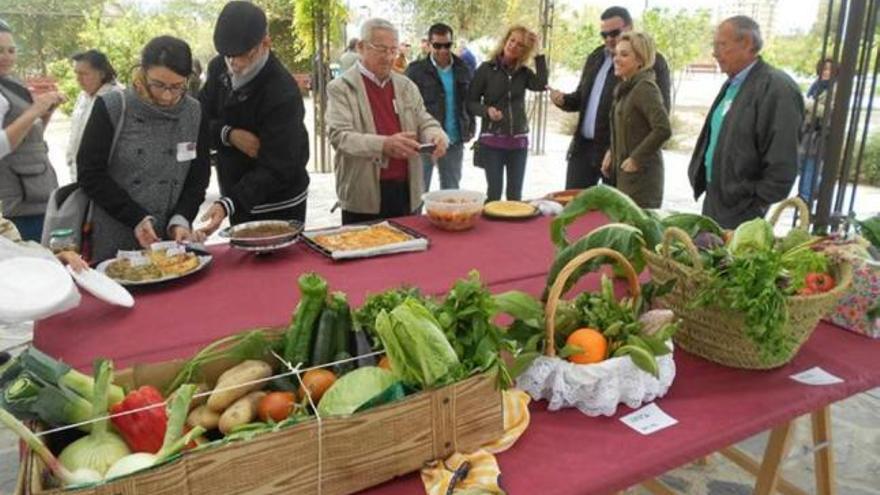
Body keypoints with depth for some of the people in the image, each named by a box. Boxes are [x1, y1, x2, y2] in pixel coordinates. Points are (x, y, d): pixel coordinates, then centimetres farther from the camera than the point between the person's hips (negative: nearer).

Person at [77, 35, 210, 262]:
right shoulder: (111, 108, -8)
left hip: (171, 239, 2)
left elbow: (198, 176, 4)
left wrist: (181, 220, -10)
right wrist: (137, 219, -15)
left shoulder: (194, 113, 0)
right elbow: (90, 174, -7)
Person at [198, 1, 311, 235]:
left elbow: (275, 169, -29)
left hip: (279, 208, -6)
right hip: (237, 200, 7)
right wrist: (228, 134, -20)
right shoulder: (219, 68, -4)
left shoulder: (282, 93, -25)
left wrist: (227, 204, -40)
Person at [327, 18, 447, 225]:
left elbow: (425, 122, 15)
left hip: (407, 191, 5)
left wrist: (436, 136, -11)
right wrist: (383, 145, -30)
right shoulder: (341, 88, -4)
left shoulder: (406, 86, 12)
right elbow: (339, 136, -15)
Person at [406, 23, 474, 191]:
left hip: (455, 142, 4)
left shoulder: (462, 69, 8)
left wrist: (470, 128, 7)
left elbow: (469, 101, 16)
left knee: (451, 191, 14)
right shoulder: (416, 70, -5)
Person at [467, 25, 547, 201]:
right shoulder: (486, 69, -2)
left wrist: (539, 54, -9)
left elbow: (541, 85, -13)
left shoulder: (524, 72, 7)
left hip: (518, 140, 3)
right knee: (494, 192, -2)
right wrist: (487, 110, -21)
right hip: (492, 139, -3)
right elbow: (471, 102, -2)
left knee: (515, 194, 8)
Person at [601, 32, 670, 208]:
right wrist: (613, 152, 11)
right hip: (624, 174, 9)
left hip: (641, 174, -9)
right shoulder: (626, 88, 12)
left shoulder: (645, 88, -15)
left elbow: (663, 129, -24)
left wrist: (636, 158, -17)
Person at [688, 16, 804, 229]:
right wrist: (701, 181, 14)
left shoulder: (777, 88, -18)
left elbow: (782, 165, -20)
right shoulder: (732, 83, 10)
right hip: (713, 199, 8)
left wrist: (754, 207, -16)